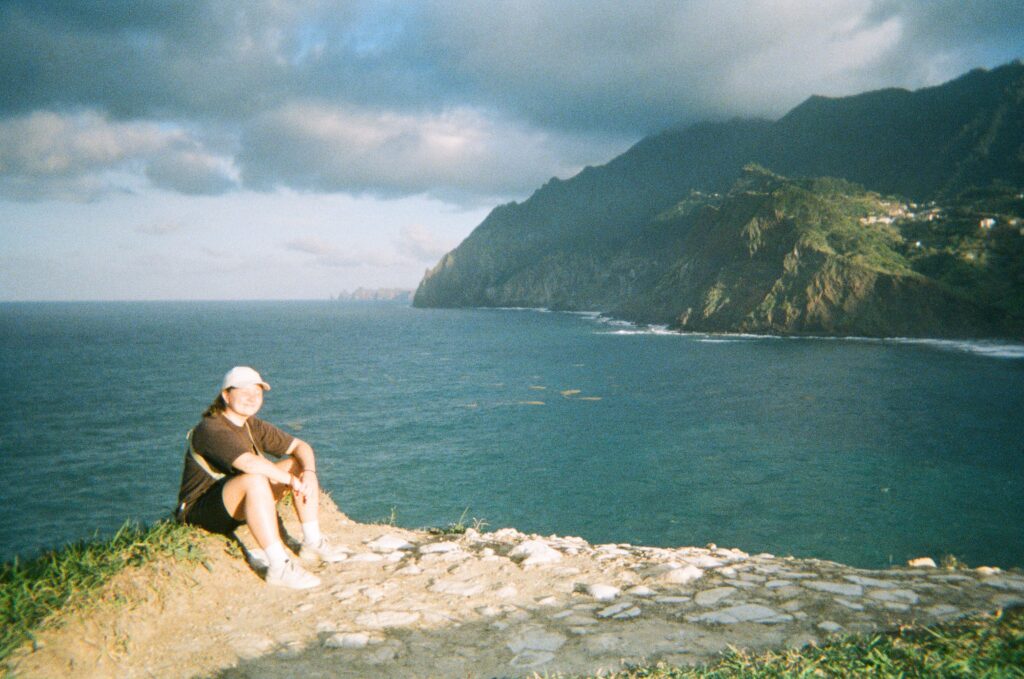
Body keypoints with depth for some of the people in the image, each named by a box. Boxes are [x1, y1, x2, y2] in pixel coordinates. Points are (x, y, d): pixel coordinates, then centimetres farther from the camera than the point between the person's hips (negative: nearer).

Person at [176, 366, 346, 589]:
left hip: (243, 507, 9)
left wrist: (308, 473, -15)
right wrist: (292, 481, -28)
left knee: (300, 463, 0)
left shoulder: (254, 427, 7)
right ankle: (279, 567, -39)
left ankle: (312, 543, 0)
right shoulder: (211, 429, -20)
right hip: (202, 511, -9)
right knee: (254, 480, -38)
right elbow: (249, 463, -36)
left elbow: (301, 447, 6)